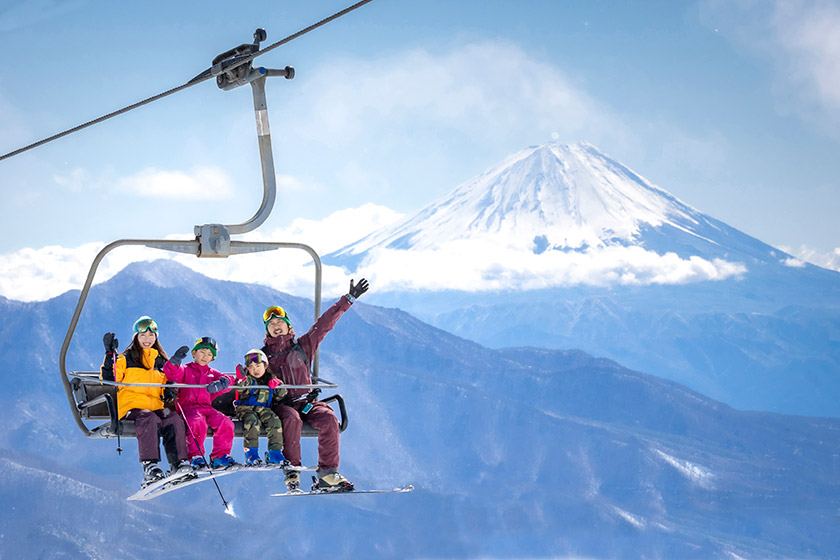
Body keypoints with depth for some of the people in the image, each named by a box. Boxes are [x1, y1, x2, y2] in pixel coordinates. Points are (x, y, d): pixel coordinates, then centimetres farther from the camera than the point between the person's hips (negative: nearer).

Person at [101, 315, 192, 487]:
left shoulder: (160, 361, 25)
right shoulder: (126, 358, 13)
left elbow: (165, 386, 30)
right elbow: (108, 380, 3)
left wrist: (168, 392, 6)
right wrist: (110, 354, -5)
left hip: (155, 406, 4)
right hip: (131, 405, -4)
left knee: (174, 419, -30)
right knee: (149, 419, -38)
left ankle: (179, 463, -34)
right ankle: (149, 466, -45)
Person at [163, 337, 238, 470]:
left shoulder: (212, 374, 23)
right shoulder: (185, 370, 14)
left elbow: (228, 380, 4)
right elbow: (172, 374, -8)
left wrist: (221, 383, -21)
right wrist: (175, 361, -30)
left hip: (207, 407, 4)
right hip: (188, 407, -4)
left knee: (225, 423, -22)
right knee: (197, 422, -36)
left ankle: (220, 456, -12)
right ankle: (195, 456, -29)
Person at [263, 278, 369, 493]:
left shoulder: (302, 346, 15)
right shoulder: (263, 354, 14)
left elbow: (325, 323, 11)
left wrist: (348, 300, 7)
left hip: (307, 402, 2)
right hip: (280, 404, -2)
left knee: (328, 419, -29)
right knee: (291, 419, -37)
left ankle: (327, 476, -28)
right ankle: (291, 473, -33)